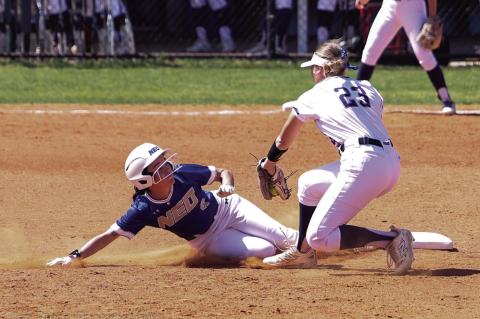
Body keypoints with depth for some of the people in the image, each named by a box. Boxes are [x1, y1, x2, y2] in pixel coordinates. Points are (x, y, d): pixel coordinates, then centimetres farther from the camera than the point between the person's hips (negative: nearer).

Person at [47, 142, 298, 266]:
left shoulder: (183, 174, -24)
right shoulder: (144, 210, -27)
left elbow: (223, 172, -10)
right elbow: (110, 235, -25)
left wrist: (226, 185, -34)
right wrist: (75, 257, -34)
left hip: (228, 209, 1)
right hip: (209, 241, -1)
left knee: (283, 238, -5)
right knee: (264, 251, -19)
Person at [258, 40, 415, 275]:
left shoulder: (313, 96, 10)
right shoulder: (368, 88, 22)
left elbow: (283, 141, 24)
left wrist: (269, 164, 44)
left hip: (363, 164, -8)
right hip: (392, 165, 8)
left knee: (318, 237, -7)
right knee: (308, 183, 26)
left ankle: (390, 239, -18)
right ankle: (303, 253, 34)